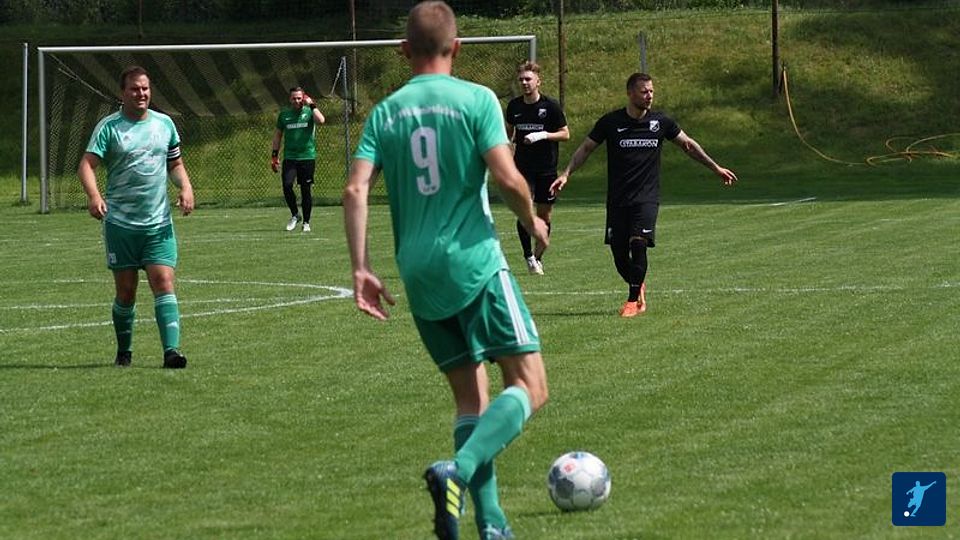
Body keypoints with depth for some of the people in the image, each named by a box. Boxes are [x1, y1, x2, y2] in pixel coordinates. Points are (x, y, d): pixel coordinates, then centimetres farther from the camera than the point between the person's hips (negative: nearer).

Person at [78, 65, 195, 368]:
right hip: (120, 223, -2)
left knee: (164, 283, -12)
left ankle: (171, 350, -19)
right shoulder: (109, 127, -3)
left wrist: (185, 187, 1)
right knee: (126, 292, 4)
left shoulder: (164, 124, 10)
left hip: (159, 224, 2)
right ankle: (124, 352, 20)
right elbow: (87, 164, -11)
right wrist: (93, 195, -30)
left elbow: (175, 164, 21)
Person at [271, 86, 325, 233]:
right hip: (289, 157, 2)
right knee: (287, 185, -15)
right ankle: (295, 215, 6)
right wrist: (274, 154, 13)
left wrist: (312, 105, -16)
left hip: (307, 156, -2)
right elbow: (278, 134, 18)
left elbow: (321, 120, -19)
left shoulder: (309, 111, 2)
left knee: (306, 190, 1)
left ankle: (306, 222, 12)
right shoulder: (284, 114, 10)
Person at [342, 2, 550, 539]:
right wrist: (533, 222, 8)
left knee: (470, 395, 14)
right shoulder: (476, 99, -3)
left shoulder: (385, 112, 9)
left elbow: (356, 190, -1)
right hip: (476, 261, -5)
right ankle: (458, 470, -26)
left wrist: (362, 269, 3)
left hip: (420, 274, 5)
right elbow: (507, 177, -11)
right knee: (529, 386, -2)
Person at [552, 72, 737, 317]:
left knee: (638, 244, -19)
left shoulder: (661, 122, 2)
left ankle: (634, 300, -9)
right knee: (618, 252, -1)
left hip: (647, 198, -1)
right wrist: (566, 174, -3)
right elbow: (586, 148, 7)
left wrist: (715, 167, 19)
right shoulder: (610, 122, -2)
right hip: (617, 199, 1)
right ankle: (638, 286, 28)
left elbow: (688, 145, 15)